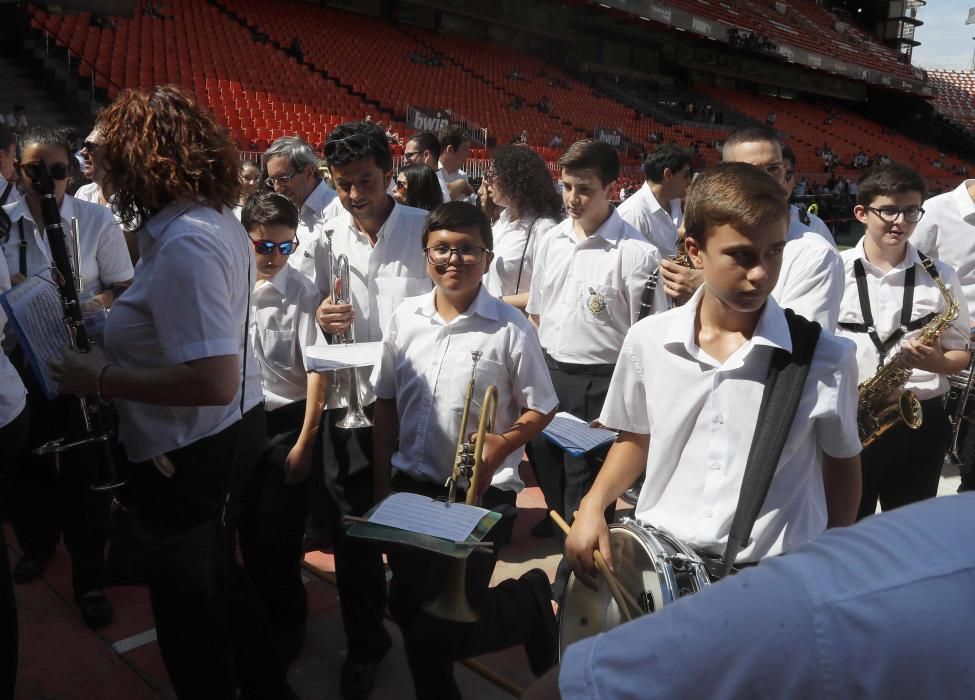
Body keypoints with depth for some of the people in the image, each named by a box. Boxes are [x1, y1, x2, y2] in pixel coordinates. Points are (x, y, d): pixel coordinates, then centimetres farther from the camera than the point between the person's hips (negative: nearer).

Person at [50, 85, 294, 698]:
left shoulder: (182, 244, -26)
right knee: (221, 576, 27)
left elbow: (214, 382, -32)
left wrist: (102, 379, -22)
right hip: (238, 428, 10)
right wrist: (114, 325, 9)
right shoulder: (221, 220, 4)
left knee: (188, 608, 13)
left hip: (189, 456, -10)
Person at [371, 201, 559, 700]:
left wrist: (498, 447, -22)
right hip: (412, 487, 5)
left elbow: (540, 410, -3)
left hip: (482, 494, -4)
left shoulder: (510, 327, -11)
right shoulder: (405, 318, 1)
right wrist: (382, 484, 8)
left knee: (440, 626, 2)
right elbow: (386, 402, 8)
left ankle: (530, 600, 28)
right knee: (409, 609, 16)